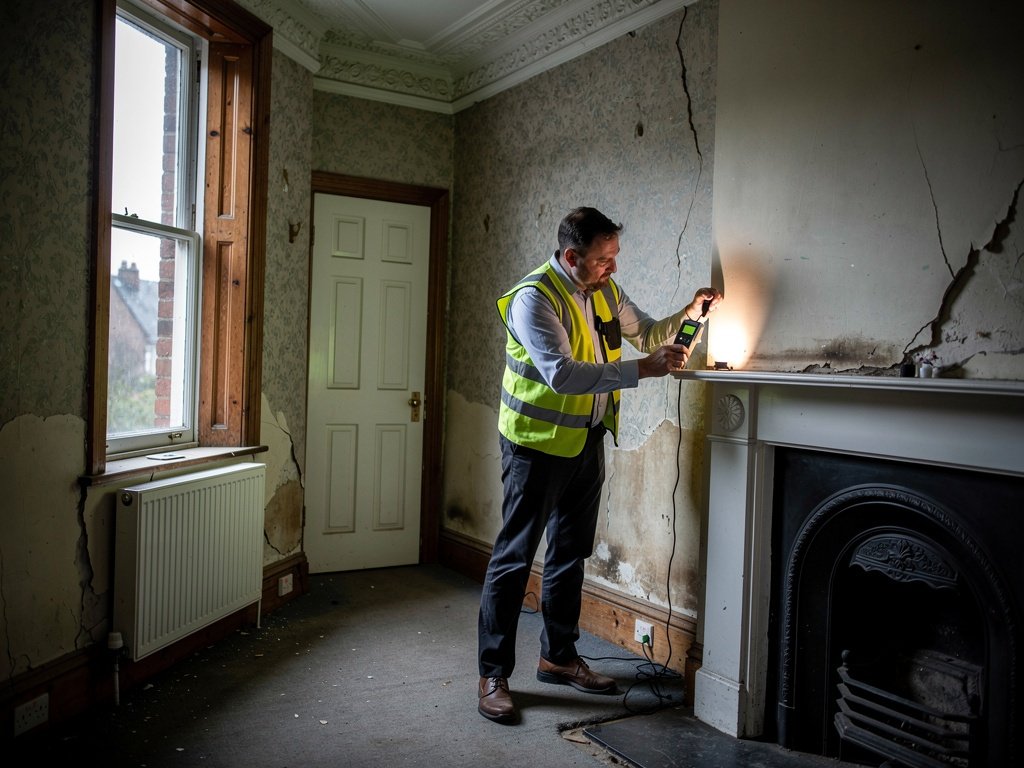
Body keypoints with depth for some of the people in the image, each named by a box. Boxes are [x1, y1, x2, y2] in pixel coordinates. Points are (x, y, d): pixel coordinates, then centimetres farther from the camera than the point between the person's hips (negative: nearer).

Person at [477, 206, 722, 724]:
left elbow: (646, 332, 18)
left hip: (587, 442, 8)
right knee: (514, 557, -1)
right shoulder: (534, 297, -20)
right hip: (537, 443, -8)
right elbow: (561, 373, -31)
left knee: (570, 554, 16)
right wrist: (643, 370, -30)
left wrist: (687, 315, -1)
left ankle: (558, 658, 31)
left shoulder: (605, 290, 6)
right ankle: (493, 675, 10)